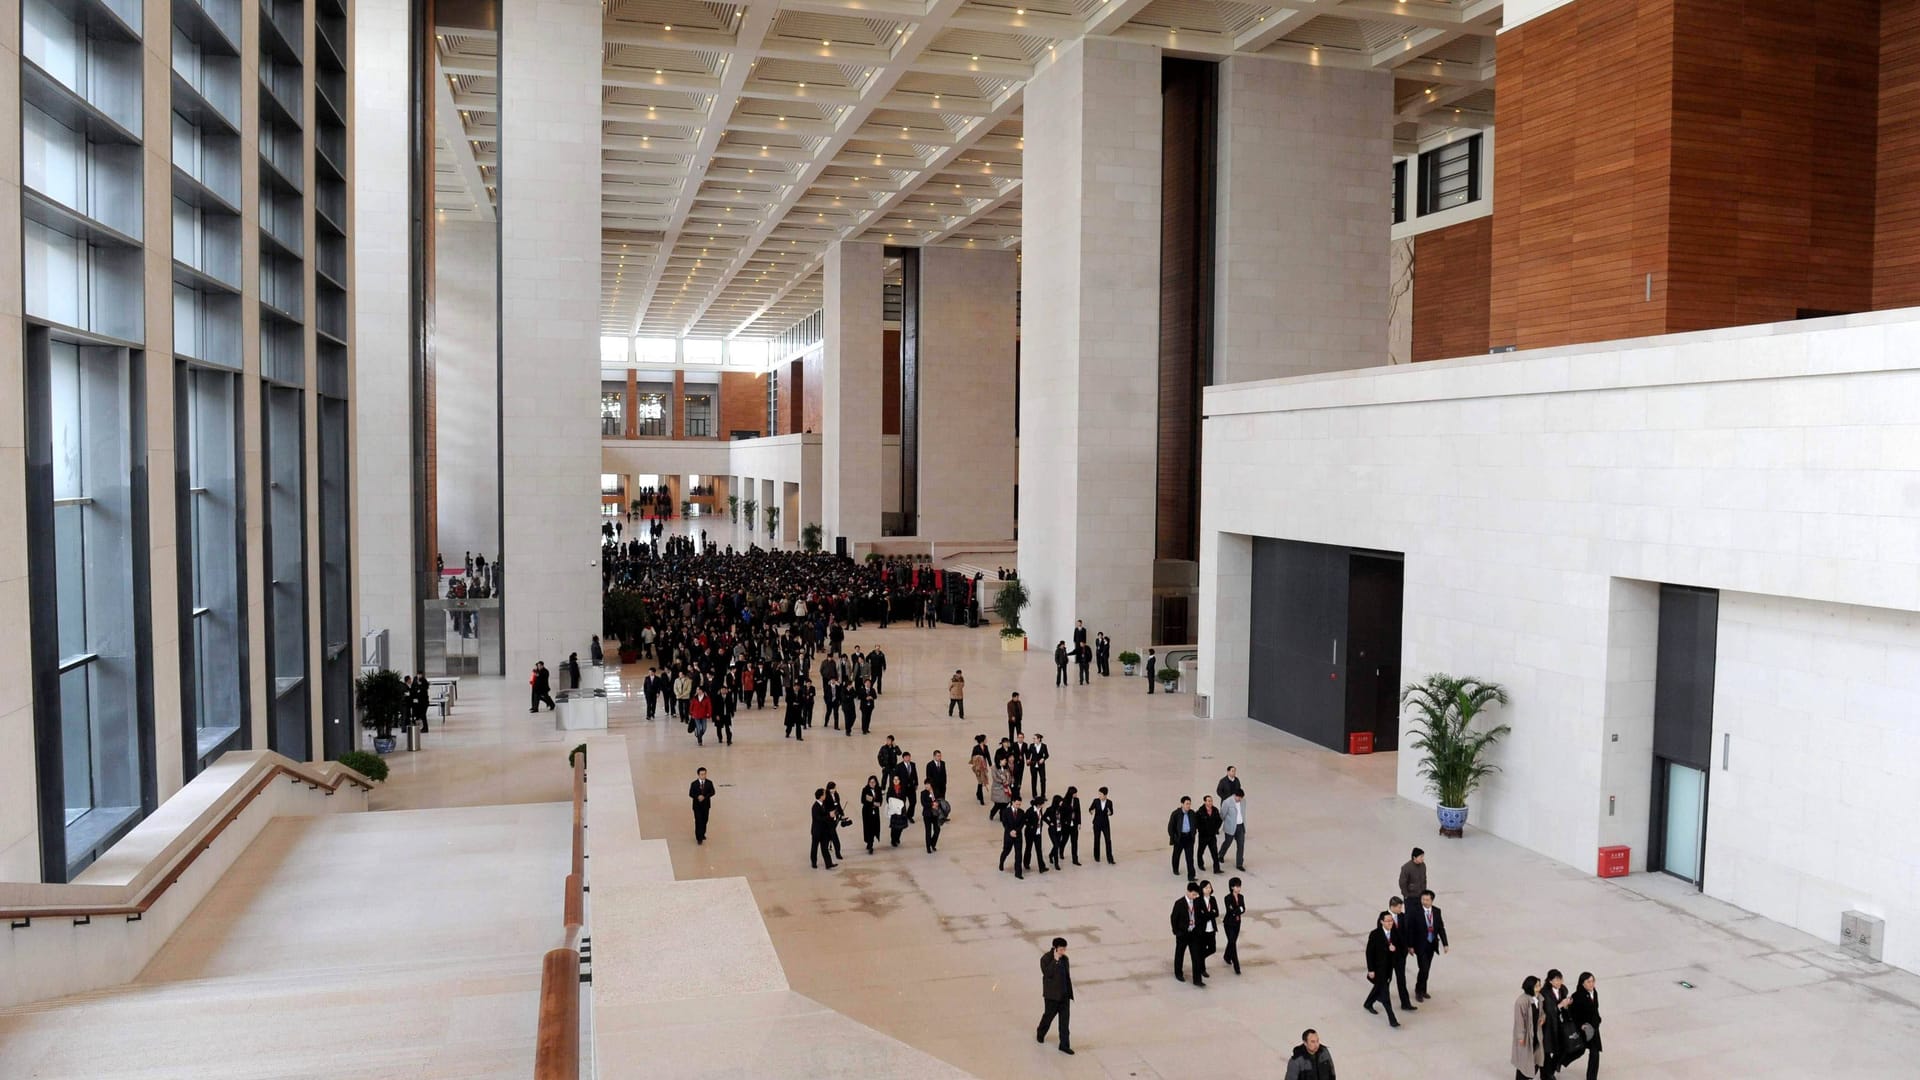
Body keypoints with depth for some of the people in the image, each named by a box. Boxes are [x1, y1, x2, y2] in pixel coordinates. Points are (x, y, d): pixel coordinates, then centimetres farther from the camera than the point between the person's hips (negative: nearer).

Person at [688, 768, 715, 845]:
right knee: (698, 821, -4)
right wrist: (697, 797, -26)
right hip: (697, 805, -2)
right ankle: (699, 838, 1)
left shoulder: (709, 783, -5)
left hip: (706, 805, 2)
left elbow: (712, 792, -6)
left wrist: (704, 796, -21)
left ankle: (702, 834, 33)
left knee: (704, 820, 13)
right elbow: (691, 794, -7)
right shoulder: (694, 784, -10)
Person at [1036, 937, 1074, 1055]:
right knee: (1049, 1016, 11)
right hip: (1052, 995, -5)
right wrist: (1055, 960, -30)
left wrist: (1070, 993, 16)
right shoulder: (1045, 959, -15)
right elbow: (1048, 973, -28)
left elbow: (1067, 976, 13)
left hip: (1064, 994, 5)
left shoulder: (1064, 959, 4)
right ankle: (1040, 1034, 39)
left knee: (1065, 1018, 3)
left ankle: (1064, 1045, 9)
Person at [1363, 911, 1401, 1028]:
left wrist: (1393, 948, -19)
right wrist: (1370, 970, -14)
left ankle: (1368, 1004, 47)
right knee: (1384, 992, -4)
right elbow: (1369, 952, -15)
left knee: (1379, 987, 22)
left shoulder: (1394, 933, -6)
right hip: (1378, 967, -6)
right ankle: (1392, 1019, -1)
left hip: (1389, 967, 6)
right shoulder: (1375, 934, -20)